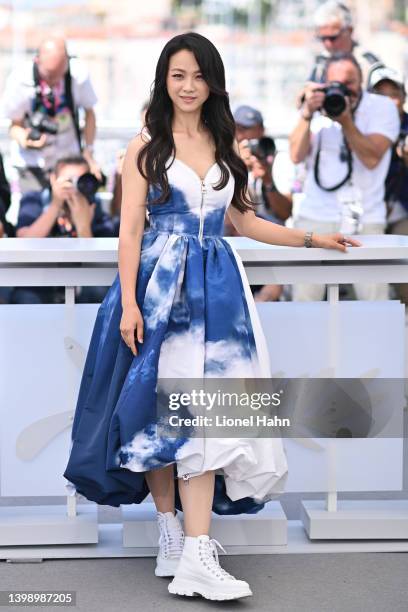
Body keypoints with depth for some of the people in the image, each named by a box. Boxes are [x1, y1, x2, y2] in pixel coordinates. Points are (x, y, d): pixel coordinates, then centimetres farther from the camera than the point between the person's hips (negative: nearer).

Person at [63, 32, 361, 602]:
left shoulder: (224, 147, 14)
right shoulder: (146, 147, 3)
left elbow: (245, 221, 23)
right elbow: (130, 229, -2)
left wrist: (315, 239, 21)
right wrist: (128, 301, -11)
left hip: (216, 289, 3)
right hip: (159, 286, -2)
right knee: (161, 409, -1)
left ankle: (195, 555, -8)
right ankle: (170, 530, 13)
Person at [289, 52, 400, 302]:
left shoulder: (383, 107, 0)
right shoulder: (318, 106, 5)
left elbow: (372, 158, -13)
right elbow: (296, 155, -6)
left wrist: (346, 120, -23)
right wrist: (307, 114, -18)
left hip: (365, 220, -1)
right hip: (315, 216, 1)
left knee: (377, 307, -6)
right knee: (304, 300, -2)